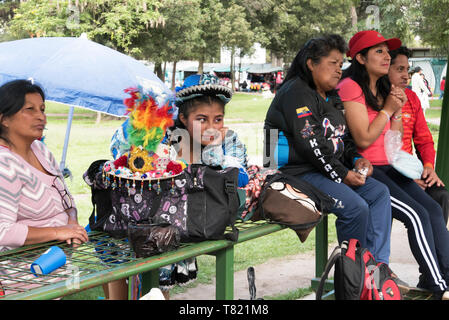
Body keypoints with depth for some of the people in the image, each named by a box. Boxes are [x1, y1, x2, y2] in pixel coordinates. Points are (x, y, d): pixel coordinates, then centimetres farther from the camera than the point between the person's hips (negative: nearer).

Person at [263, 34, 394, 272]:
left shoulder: (331, 97, 19)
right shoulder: (296, 92, -11)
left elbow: (343, 137, 24)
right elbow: (310, 144, -20)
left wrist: (356, 159, 2)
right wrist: (344, 175, -17)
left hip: (331, 170, 10)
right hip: (298, 173, -10)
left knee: (379, 193, -5)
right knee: (356, 207, -25)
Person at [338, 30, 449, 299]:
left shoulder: (383, 89, 18)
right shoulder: (350, 87, -10)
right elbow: (364, 139, -16)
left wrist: (397, 111, 1)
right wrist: (387, 109, -8)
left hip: (389, 167, 9)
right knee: (417, 215, -19)